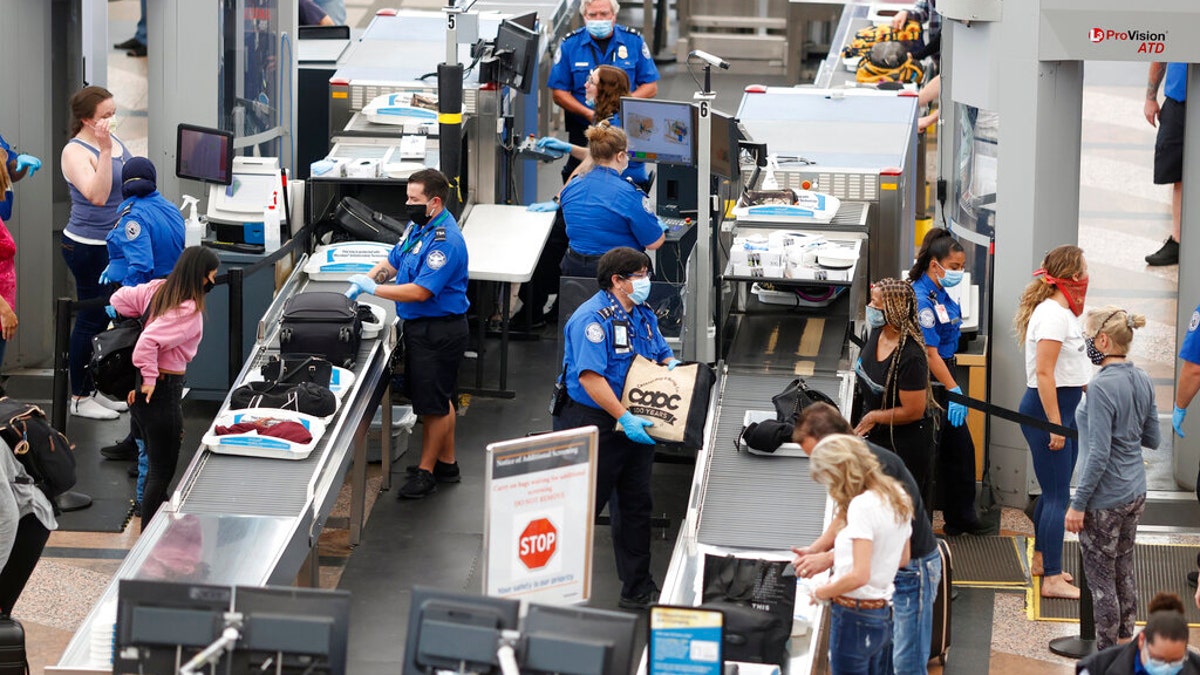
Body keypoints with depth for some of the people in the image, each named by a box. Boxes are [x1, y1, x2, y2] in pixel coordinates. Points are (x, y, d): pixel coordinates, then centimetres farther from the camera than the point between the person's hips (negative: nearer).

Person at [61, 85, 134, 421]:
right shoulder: (76, 152, -19)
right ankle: (79, 398, 9)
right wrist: (104, 150, -37)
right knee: (91, 320, -1)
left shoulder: (113, 139, 7)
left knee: (105, 317, 15)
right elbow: (97, 195, -32)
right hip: (89, 248, -8)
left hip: (115, 244, 8)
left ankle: (94, 388, 26)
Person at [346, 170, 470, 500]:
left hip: (440, 332, -10)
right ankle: (446, 464, 31)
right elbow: (392, 262, 18)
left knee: (434, 404, 1)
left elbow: (420, 292, -26)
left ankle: (425, 472, 9)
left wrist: (373, 288, -19)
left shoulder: (445, 241, -24)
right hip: (419, 326, 10)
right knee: (438, 400, 20)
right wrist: (366, 280, -1)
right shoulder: (417, 226, 7)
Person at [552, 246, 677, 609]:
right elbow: (589, 376, -26)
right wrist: (624, 418, -30)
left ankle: (637, 589, 20)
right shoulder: (593, 318, -19)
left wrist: (672, 367, -4)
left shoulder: (643, 315, 10)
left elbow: (663, 355, 21)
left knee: (637, 504, 11)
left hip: (634, 424, 8)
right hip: (594, 425, -8)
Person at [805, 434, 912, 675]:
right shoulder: (896, 497, 8)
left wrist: (822, 592, -8)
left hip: (855, 617, -9)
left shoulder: (862, 505, -19)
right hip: (883, 615, 9)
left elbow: (859, 575, -24)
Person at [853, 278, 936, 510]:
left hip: (905, 445, -8)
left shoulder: (910, 357, -30)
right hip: (876, 437, 8)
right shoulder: (877, 332, -5)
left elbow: (913, 411, -25)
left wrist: (874, 417, -13)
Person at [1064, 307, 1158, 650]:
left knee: (1101, 578, 4)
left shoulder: (1101, 387, -22)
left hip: (1104, 498, -8)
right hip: (1135, 492, 8)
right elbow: (1152, 439, 11)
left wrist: (1078, 503, -17)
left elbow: (1099, 455, -23)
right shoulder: (1143, 381, 2)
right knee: (1124, 570, 19)